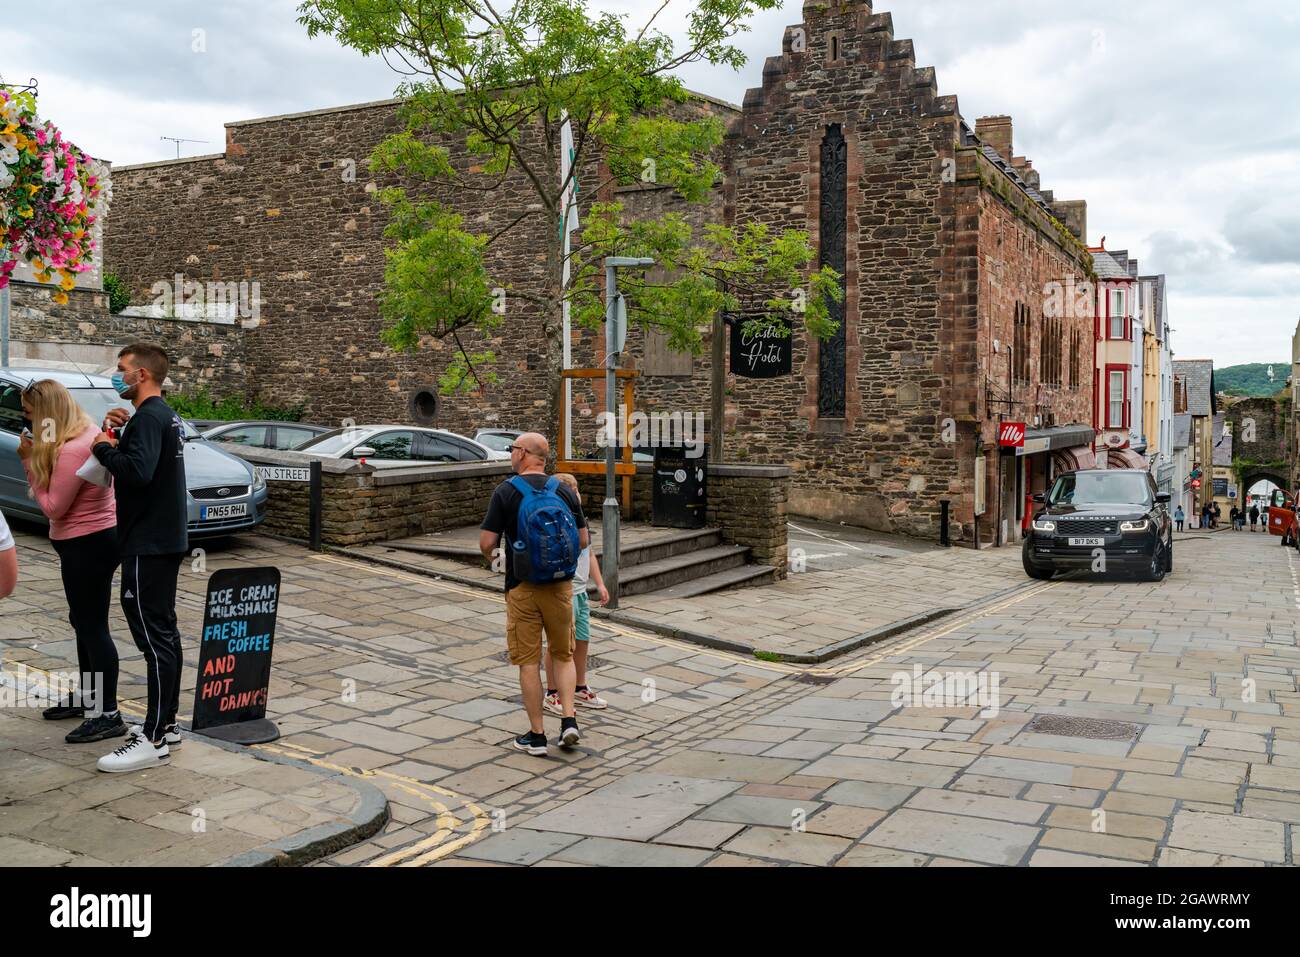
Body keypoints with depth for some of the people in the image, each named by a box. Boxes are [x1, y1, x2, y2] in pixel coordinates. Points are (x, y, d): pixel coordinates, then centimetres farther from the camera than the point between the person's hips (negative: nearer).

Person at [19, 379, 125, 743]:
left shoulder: (72, 450, -24)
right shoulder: (86, 433, 7)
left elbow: (53, 507, -18)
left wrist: (29, 461, -13)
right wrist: (35, 458, 1)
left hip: (87, 545, -11)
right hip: (94, 539, 11)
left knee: (92, 625, -6)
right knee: (84, 621, 20)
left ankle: (108, 715, -1)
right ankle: (89, 697, 33)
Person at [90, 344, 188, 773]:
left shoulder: (149, 417, -16)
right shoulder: (165, 415, 16)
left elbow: (137, 470, -30)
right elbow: (142, 460, 17)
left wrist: (103, 447, -15)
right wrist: (115, 433, 1)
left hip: (149, 544, -11)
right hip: (165, 539, 11)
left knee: (153, 634, -9)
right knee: (162, 631, 15)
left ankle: (154, 740, -7)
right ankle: (165, 722, 24)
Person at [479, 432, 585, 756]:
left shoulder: (506, 491, -7)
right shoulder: (564, 490, 1)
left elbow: (487, 542, -10)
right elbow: (583, 540, 3)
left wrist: (493, 559, 12)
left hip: (522, 586, -2)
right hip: (560, 584, 3)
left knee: (529, 661, 5)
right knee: (564, 656, 16)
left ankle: (536, 735, 10)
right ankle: (569, 720, 4)